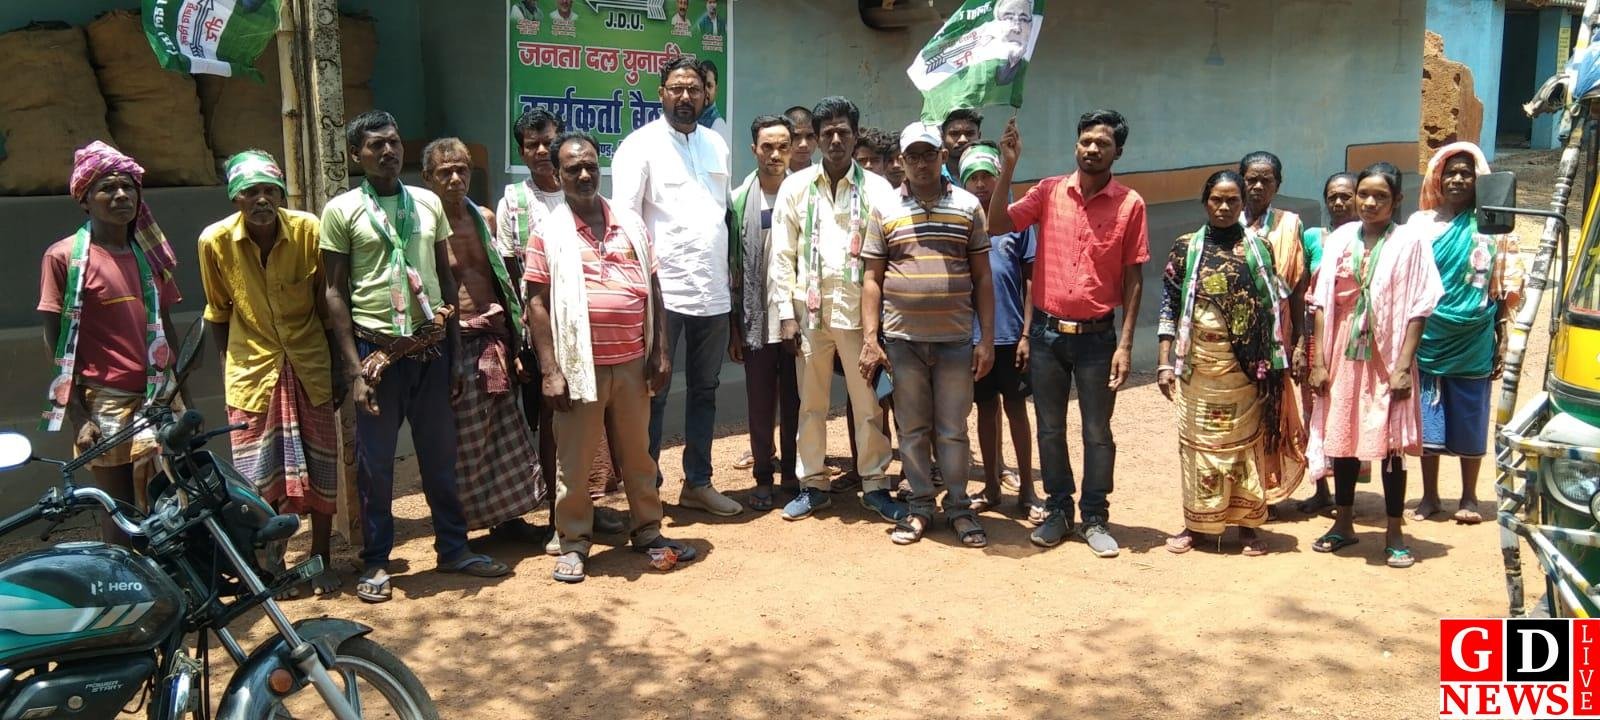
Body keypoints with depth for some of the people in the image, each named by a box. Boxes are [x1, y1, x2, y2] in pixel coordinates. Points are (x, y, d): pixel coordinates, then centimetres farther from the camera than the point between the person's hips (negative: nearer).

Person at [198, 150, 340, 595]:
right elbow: (218, 313, 4)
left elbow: (326, 303, -1)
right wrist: (226, 370, 7)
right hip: (252, 371, 0)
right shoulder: (216, 240, -10)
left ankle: (321, 558, 24)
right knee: (259, 476, 4)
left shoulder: (309, 230, -11)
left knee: (319, 469, 7)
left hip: (309, 366, 0)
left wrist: (338, 367, 0)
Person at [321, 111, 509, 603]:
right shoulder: (342, 211, -2)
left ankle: (453, 547, 24)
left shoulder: (428, 203, 9)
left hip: (431, 346, 3)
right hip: (378, 351, -3)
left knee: (441, 456, 12)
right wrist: (354, 370, -9)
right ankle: (375, 562, 18)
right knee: (375, 463, 5)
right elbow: (336, 293, -3)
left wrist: (456, 351, 9)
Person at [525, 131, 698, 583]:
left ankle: (647, 531, 27)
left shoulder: (631, 224, 8)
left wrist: (660, 352, 5)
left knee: (638, 453, 14)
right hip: (580, 365, -3)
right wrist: (550, 372, -9)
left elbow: (653, 291, 11)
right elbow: (537, 304, -4)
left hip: (633, 362, 3)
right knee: (574, 460, 5)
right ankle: (573, 543, 18)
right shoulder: (549, 233, -1)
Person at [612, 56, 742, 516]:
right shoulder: (641, 145, -4)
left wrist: (729, 269, 12)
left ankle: (698, 482, 25)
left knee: (705, 390, 13)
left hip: (714, 290, 6)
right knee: (653, 393, 3)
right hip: (663, 290, -5)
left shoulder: (717, 145, 13)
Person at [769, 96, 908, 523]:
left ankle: (874, 485, 17)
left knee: (868, 404, 4)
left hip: (859, 308, -1)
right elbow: (783, 255, 4)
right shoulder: (795, 187, 5)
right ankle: (813, 484, 22)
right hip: (810, 309, 1)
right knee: (811, 404, 10)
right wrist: (786, 312, -2)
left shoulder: (877, 190, 2)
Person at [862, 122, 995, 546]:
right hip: (902, 339, 1)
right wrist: (870, 339, -2)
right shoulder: (885, 209, 5)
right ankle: (921, 506, 21)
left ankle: (959, 506, 19)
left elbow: (982, 277, 5)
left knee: (952, 430, 6)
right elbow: (872, 279, 5)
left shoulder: (967, 206, 5)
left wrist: (987, 339, -1)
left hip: (955, 338, 0)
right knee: (912, 428, 8)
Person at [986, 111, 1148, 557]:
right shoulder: (1049, 191, 1)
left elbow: (1133, 278, -3)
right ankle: (1058, 510, 25)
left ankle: (1095, 519, 19)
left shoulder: (1130, 204, -4)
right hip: (1047, 332, 2)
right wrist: (1008, 167, -15)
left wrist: (1125, 344, -7)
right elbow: (998, 226, -8)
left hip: (1097, 336, -2)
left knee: (1097, 433, 6)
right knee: (1050, 429, 11)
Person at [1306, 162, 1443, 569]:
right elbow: (1322, 302, 3)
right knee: (1342, 439, 11)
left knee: (1389, 445, 2)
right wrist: (1319, 361, -2)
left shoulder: (1410, 242, -4)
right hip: (1343, 356, 3)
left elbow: (1418, 309, -6)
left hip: (1387, 357, -3)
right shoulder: (1340, 239, 4)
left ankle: (1394, 534, 15)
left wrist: (1403, 365, -12)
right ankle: (1343, 524, 25)